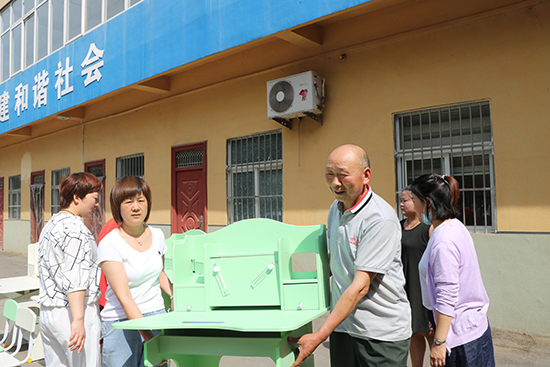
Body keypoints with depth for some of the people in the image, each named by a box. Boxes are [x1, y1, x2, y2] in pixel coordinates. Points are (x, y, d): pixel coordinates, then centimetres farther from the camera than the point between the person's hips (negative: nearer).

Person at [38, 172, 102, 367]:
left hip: (46, 312, 10)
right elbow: (74, 279, -23)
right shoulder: (75, 228, -16)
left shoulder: (50, 225, 15)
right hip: (72, 311, -9)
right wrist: (78, 320, -25)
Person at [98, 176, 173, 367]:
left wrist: (175, 294, 5)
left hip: (157, 315, 4)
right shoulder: (109, 244, -12)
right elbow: (124, 297, -18)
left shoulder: (157, 235, 4)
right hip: (122, 322, -4)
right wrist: (149, 338, -24)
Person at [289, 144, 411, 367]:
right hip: (342, 325, 6)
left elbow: (360, 286, -22)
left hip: (381, 333, -6)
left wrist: (319, 337, -21)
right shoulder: (335, 209, 5)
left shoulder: (381, 220, -20)